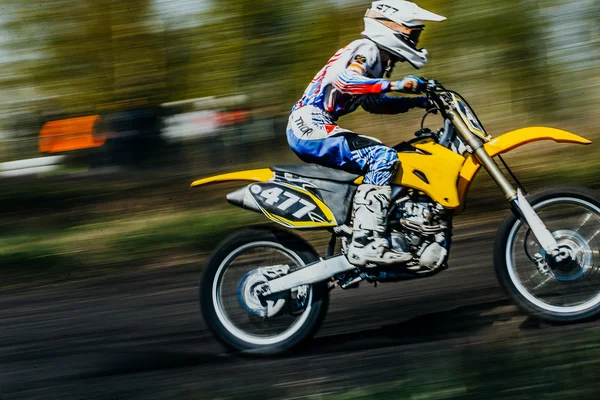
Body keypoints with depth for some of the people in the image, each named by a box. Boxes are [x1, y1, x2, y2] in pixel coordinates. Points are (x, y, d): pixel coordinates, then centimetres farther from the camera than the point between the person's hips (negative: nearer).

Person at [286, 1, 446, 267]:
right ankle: (366, 243, -32)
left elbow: (371, 102, 36)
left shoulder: (378, 58, 22)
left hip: (306, 128, 11)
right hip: (310, 126, -11)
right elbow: (345, 79, -27)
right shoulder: (366, 49, -8)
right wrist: (395, 85, -31)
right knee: (383, 158, -23)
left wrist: (416, 102, 26)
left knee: (380, 157, 20)